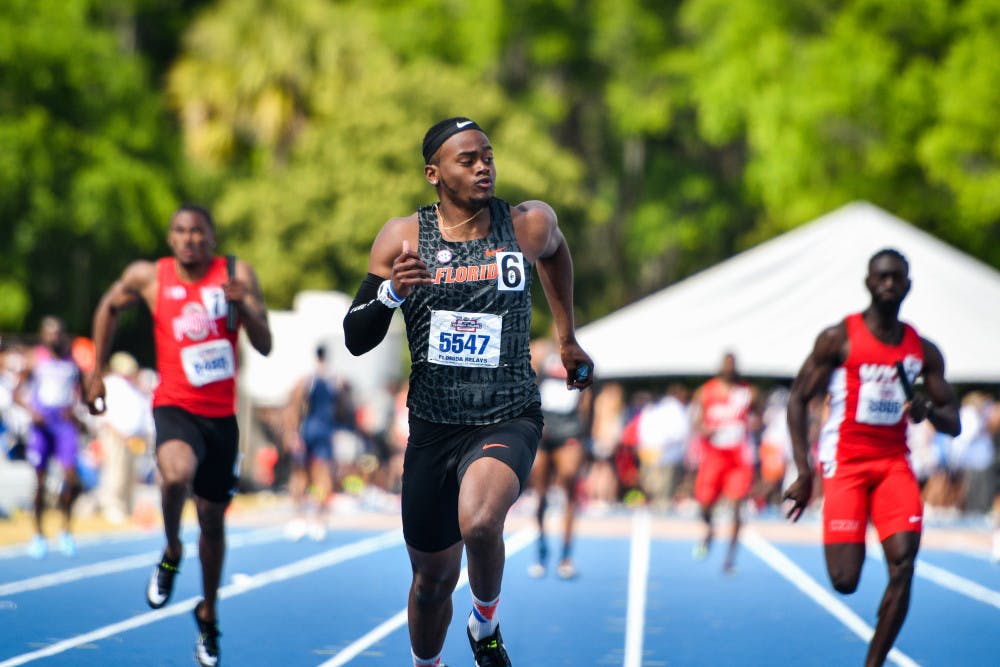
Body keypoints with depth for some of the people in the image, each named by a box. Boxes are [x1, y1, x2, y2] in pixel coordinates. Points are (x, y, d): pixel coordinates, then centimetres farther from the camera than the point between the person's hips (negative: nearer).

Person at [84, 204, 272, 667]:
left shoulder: (236, 276, -4)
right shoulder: (149, 277, -4)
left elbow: (265, 346, -8)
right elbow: (109, 308, 16)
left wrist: (243, 304, -27)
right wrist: (97, 373, 14)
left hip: (221, 415, 2)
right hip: (176, 407, -2)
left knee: (213, 520, 13)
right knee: (177, 474, -35)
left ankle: (208, 615, 36)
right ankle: (171, 554, -5)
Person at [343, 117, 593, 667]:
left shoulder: (529, 225, -3)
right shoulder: (402, 236, -2)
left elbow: (555, 250, 23)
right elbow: (356, 340, -1)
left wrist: (567, 340, 28)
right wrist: (392, 292, -21)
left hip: (508, 420, -2)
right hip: (433, 428, 2)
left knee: (479, 524, -32)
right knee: (433, 576, 13)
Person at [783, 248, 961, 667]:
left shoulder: (923, 351, 9)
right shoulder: (838, 338, -2)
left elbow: (953, 425, 11)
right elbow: (798, 400, -2)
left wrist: (930, 410, -14)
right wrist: (803, 473, -10)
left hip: (894, 463, 3)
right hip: (845, 461, -3)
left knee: (904, 565, -17)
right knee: (845, 581, -10)